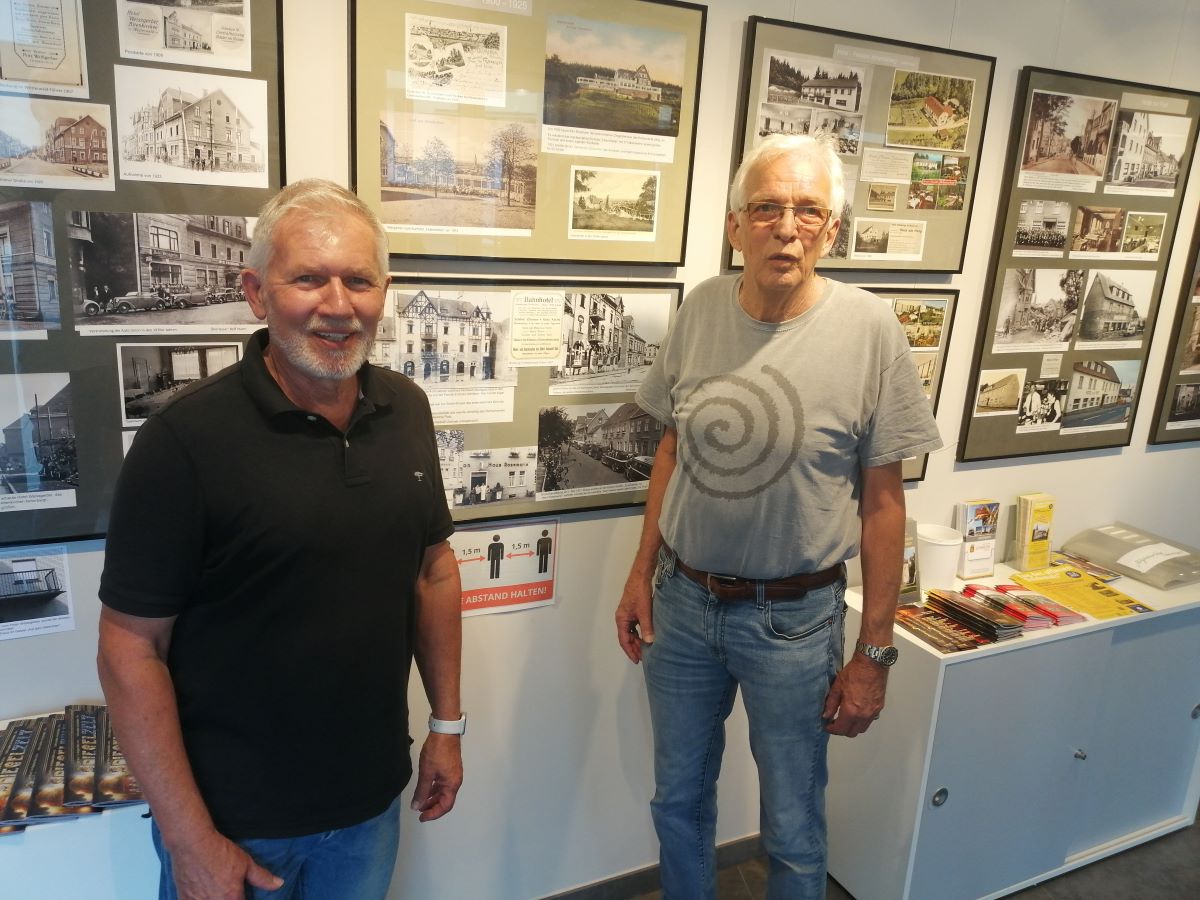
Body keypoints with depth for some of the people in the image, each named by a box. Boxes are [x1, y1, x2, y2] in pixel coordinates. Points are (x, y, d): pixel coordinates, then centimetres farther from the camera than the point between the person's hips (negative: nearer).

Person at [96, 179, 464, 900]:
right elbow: (132, 646, -15)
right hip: (234, 816, -4)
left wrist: (447, 722, 7)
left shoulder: (407, 410, -4)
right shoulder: (186, 438, -19)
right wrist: (190, 842, -13)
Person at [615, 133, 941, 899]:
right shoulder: (701, 309, -4)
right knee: (679, 801, 22)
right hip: (681, 600, 4)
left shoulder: (869, 329, -14)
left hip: (793, 617, -3)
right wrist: (642, 572, 6)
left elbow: (882, 502, -9)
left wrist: (874, 653, -6)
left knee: (793, 833, 16)